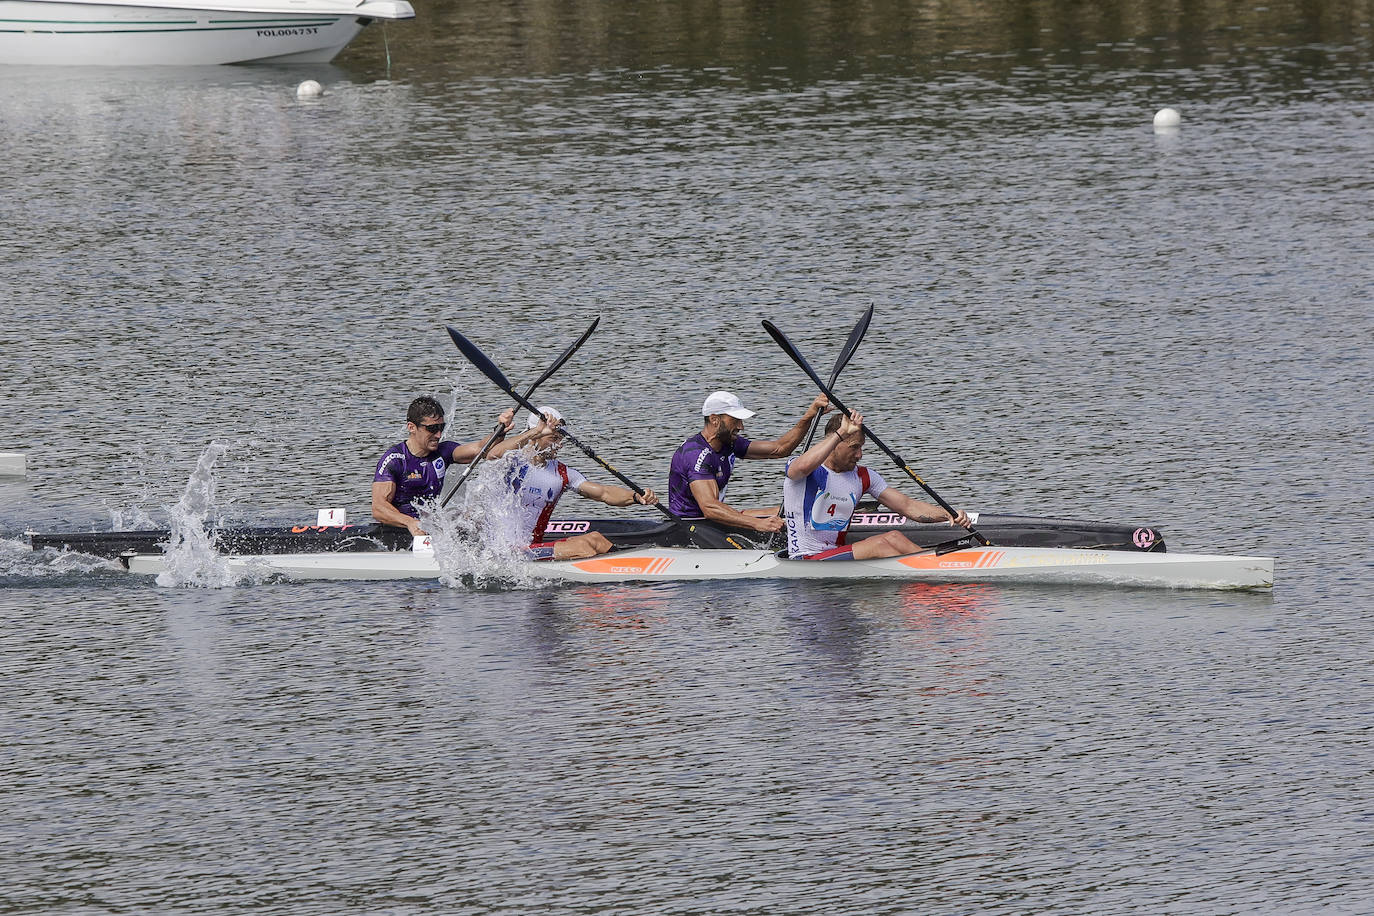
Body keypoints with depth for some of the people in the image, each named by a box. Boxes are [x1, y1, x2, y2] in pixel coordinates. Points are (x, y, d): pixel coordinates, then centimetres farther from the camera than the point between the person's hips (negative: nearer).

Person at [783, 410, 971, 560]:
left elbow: (908, 506, 6)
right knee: (878, 544, -24)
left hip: (838, 553, 7)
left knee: (893, 537, -17)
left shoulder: (864, 477, 10)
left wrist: (948, 514, -10)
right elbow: (804, 466, -37)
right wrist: (842, 433, -34)